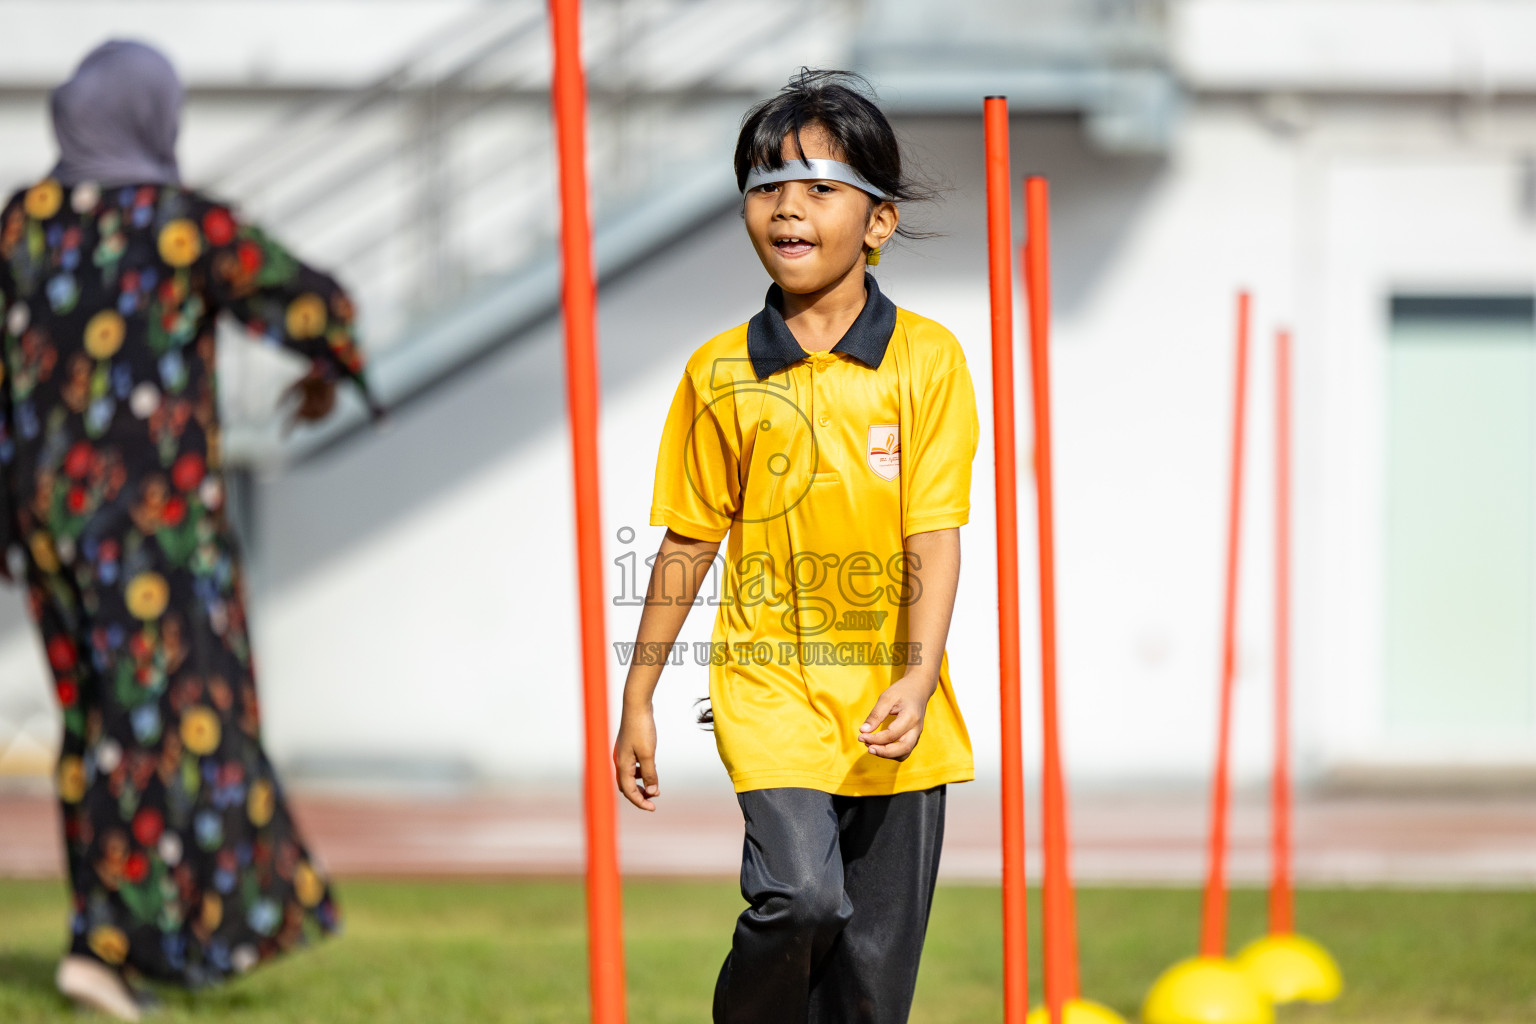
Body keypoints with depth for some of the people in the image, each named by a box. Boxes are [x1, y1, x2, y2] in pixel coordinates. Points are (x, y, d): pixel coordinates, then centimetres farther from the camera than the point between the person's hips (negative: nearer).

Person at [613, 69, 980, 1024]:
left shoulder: (927, 358, -3)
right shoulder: (721, 374, 2)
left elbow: (935, 535, -8)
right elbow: (689, 543, 9)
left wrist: (918, 677, -21)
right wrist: (637, 700, 10)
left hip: (893, 703, 0)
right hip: (771, 687, 0)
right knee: (799, 895, -21)